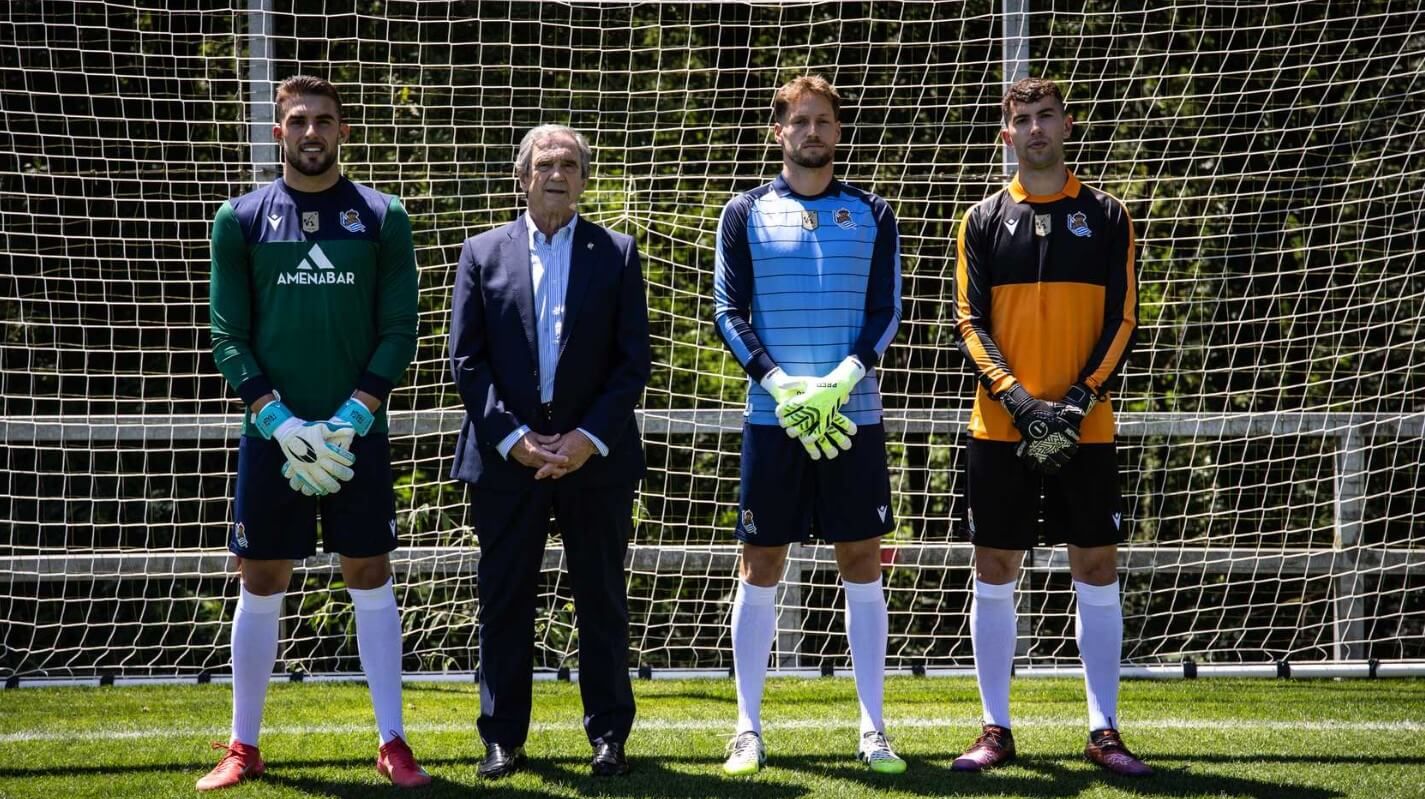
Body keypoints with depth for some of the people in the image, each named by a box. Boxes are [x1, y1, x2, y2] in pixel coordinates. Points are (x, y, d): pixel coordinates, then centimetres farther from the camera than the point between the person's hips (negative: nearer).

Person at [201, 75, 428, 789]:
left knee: (371, 580, 3)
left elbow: (399, 331, 0)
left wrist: (349, 419, -12)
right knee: (261, 585, 6)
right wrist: (280, 421, -12)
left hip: (358, 434, 0)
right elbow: (227, 336, 0)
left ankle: (393, 743, 10)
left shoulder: (382, 217, 3)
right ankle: (243, 748, 15)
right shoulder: (240, 219, 3)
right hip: (269, 434, 0)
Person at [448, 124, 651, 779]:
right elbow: (466, 359, 2)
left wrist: (591, 438, -10)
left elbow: (634, 360, 1)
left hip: (595, 455, 0)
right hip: (506, 456, 0)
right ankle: (502, 737, 13)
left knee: (602, 600, 6)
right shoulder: (483, 253, 6)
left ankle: (609, 734, 15)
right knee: (505, 600, 5)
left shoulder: (616, 253, 5)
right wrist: (511, 437, -9)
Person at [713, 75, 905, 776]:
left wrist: (840, 381, -14)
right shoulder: (746, 213, 5)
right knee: (760, 566, 2)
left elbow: (885, 312, 2)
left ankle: (873, 731, 10)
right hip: (772, 417, -1)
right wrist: (779, 384, -14)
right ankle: (748, 730, 9)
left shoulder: (871, 215, 8)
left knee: (862, 566, 3)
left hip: (853, 415, 1)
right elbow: (729, 312, 0)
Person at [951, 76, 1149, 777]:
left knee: (1097, 573, 1)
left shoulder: (1106, 217, 6)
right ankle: (995, 730, 10)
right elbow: (971, 323, 1)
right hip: (999, 428, 0)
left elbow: (1121, 320, 2)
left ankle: (1104, 731, 9)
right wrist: (1018, 399, -13)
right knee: (994, 574, 2)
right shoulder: (983, 221, 7)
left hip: (1084, 428, 0)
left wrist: (1080, 400, -12)